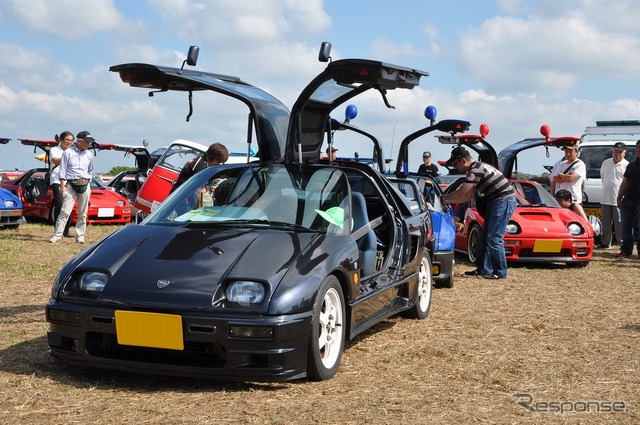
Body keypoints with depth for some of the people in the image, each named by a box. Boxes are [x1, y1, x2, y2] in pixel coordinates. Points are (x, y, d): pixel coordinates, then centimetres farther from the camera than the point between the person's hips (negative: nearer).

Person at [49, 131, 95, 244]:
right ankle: (56, 235, -8)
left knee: (82, 214, 5)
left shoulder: (89, 155, 12)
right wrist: (62, 185, -8)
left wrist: (88, 185, 13)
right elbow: (62, 170, -1)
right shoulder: (68, 153, 1)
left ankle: (80, 236, 13)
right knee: (65, 212, -10)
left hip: (85, 185, 4)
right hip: (71, 184, -4)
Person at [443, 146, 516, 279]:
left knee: (494, 238, -11)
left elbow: (460, 193, -17)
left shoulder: (476, 170, -18)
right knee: (485, 237, 12)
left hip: (504, 200, -11)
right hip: (495, 202, 11)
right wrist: (447, 202, 14)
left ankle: (500, 272, -5)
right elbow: (468, 197, 17)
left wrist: (442, 198, -4)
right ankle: (484, 269, 18)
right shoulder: (476, 169, 15)